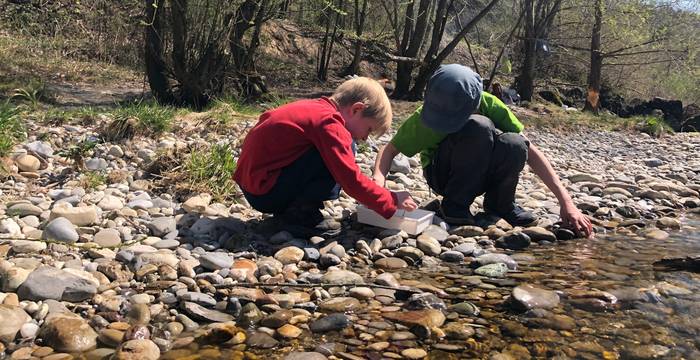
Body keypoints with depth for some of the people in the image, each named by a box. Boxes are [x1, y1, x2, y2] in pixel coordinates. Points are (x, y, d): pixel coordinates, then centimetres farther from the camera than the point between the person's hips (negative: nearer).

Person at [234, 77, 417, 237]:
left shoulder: (313, 107, 12)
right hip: (265, 192, -11)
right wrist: (392, 202, -8)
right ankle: (298, 213, -10)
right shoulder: (329, 123, -18)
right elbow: (352, 181, -22)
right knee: (342, 150, -19)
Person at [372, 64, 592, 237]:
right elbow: (390, 149, -16)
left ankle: (499, 202, -4)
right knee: (478, 127, -34)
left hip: (480, 174, 3)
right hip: (442, 175, -3)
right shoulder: (424, 118, -24)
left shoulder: (489, 104, -21)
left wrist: (566, 201, -24)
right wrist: (378, 179, -39)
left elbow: (529, 150, -20)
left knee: (515, 145, -33)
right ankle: (455, 204, -18)